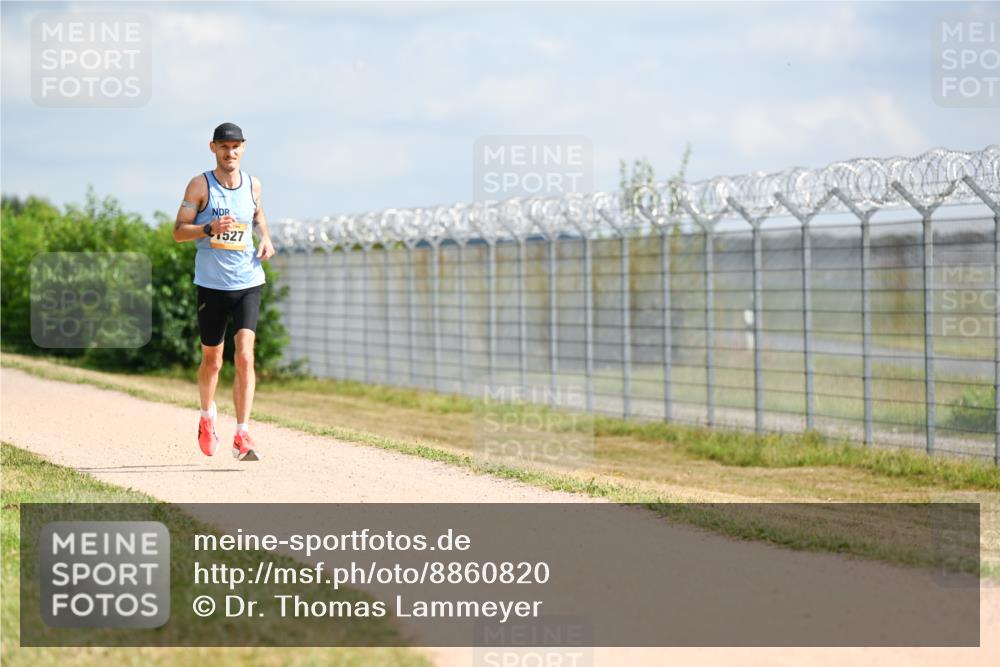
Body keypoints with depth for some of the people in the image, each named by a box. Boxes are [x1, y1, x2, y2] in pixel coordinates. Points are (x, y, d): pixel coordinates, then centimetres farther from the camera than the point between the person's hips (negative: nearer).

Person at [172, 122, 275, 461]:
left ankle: (241, 436, -14)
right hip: (211, 284, -1)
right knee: (212, 361, 11)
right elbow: (178, 232, -6)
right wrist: (209, 228, -23)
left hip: (248, 283, 1)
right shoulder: (200, 185, -4)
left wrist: (265, 238, 7)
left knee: (245, 356, -14)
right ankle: (207, 417, 39)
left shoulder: (252, 184, 6)